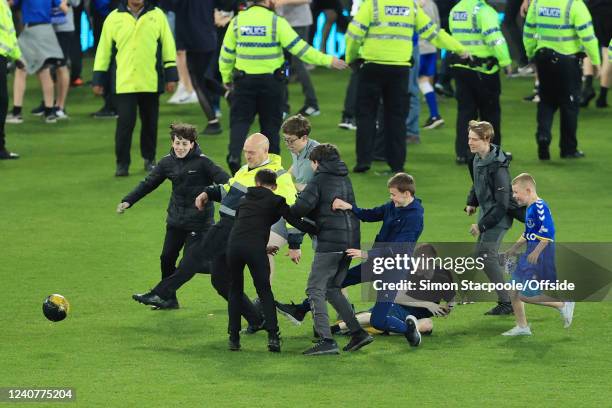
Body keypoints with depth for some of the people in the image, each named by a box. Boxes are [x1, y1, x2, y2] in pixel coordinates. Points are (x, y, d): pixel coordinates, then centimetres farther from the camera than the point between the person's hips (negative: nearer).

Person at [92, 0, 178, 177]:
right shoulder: (114, 18, 3)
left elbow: (168, 44, 9)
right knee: (125, 123, -6)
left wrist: (171, 75, 6)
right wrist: (98, 80, 6)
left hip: (151, 82, 1)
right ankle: (122, 163, 3)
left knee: (150, 123, 9)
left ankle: (149, 159, 25)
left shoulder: (157, 15, 5)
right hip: (124, 83, -1)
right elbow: (104, 49, 7)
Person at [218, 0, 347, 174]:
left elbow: (227, 53, 6)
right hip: (271, 80, -1)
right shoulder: (276, 22, -10)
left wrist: (226, 78, 22)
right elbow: (299, 47, -13)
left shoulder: (237, 21, -1)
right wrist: (327, 60, -7)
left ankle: (234, 155, -18)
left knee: (240, 120, 5)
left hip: (244, 80, 1)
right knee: (270, 123, 10)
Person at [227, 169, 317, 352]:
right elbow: (295, 222, 2)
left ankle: (234, 337, 10)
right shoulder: (275, 201, 11)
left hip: (234, 245, 3)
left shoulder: (244, 200, 25)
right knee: (265, 292, 7)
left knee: (235, 291, 16)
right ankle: (273, 335, -6)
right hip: (255, 247, -3)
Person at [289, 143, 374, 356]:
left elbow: (303, 206, -18)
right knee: (332, 289, 19)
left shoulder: (319, 180, -5)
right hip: (350, 241, 8)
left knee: (315, 290, -4)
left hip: (330, 242, -8)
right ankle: (358, 332, 12)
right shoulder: (346, 180, 19)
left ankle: (326, 340, -15)